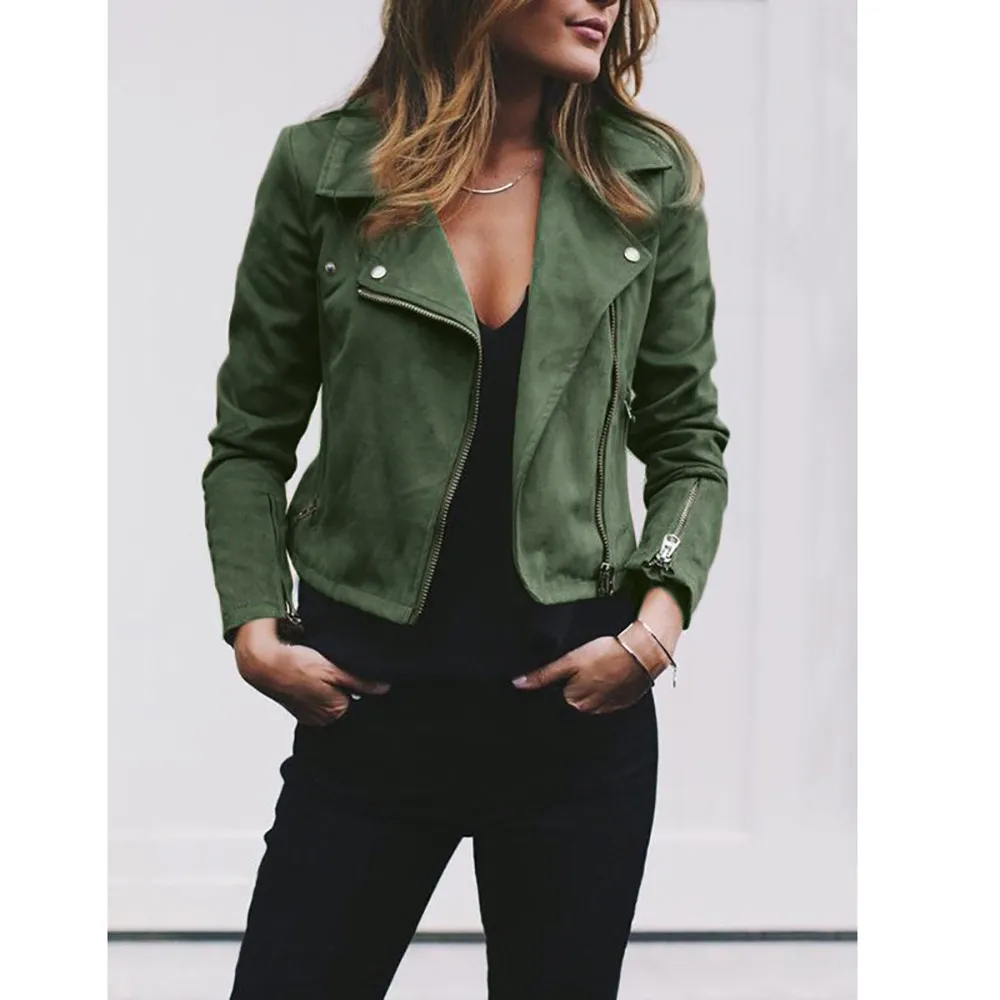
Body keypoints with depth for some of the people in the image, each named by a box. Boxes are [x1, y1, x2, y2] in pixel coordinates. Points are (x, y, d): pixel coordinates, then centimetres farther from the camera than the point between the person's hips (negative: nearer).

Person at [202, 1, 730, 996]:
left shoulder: (648, 179, 3)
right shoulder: (322, 168, -1)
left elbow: (688, 441, 9)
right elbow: (250, 442, 7)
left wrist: (659, 623, -6)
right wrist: (255, 630, -5)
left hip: (581, 697, 1)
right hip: (368, 700, -1)